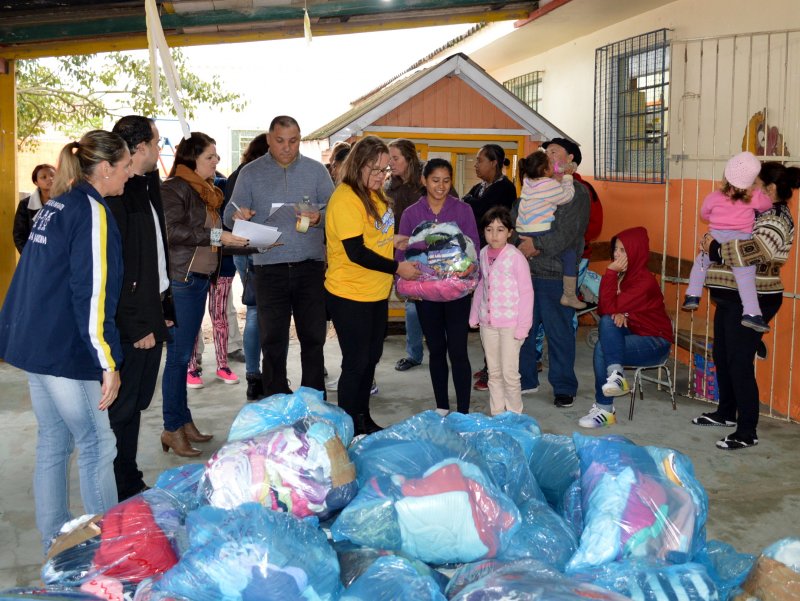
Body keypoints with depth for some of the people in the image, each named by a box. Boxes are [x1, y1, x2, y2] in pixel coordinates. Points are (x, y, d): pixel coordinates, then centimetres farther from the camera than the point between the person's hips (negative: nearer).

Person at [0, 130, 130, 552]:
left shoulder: (55, 206, 13)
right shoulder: (91, 211, -14)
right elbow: (92, 293, -21)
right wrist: (108, 362, -20)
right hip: (65, 351, -9)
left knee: (53, 443, 15)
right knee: (96, 445, 1)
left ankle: (54, 542, 25)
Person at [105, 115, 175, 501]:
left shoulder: (145, 189, 15)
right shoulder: (117, 196, -16)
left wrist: (164, 308, 13)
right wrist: (137, 326, -19)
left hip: (150, 315, 9)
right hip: (132, 324, -9)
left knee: (135, 403, 17)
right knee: (124, 408, 2)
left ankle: (131, 484, 29)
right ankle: (124, 494, 15)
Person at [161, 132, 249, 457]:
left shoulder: (206, 191, 18)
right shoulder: (174, 188, -9)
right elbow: (172, 231, -21)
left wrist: (237, 239, 11)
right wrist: (215, 235, -21)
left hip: (200, 278, 9)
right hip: (181, 280, -9)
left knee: (183, 353, 14)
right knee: (179, 353, -6)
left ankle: (184, 422, 20)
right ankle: (173, 428, 2)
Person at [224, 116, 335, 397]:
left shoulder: (316, 170, 8)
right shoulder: (250, 173, 7)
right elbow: (231, 214, 4)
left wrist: (320, 218, -15)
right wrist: (238, 216, -19)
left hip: (310, 265, 1)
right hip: (269, 267, 0)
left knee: (313, 337, 6)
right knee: (272, 340, 5)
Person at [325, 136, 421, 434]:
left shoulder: (375, 194, 8)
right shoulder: (345, 199, -20)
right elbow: (356, 253, -23)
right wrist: (398, 268, -19)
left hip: (376, 293, 9)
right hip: (349, 296, -9)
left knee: (371, 357, 17)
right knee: (356, 362, 0)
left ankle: (363, 418, 31)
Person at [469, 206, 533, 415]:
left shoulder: (516, 257, -12)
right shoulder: (483, 255, 5)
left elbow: (526, 292, -10)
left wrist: (523, 326, -12)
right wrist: (474, 316, 15)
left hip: (510, 324, -6)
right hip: (488, 323, 6)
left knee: (509, 373, -2)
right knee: (493, 372, 13)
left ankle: (514, 415, 13)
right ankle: (496, 413, 24)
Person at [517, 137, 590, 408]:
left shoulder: (576, 192, -4)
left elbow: (566, 233, -14)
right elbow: (513, 220, 7)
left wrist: (536, 245, -13)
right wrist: (525, 244, -10)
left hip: (555, 275, -7)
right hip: (526, 272, 7)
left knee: (559, 333, 1)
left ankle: (564, 387, 13)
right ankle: (525, 379, 28)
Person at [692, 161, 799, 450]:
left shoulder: (776, 221, -17)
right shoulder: (760, 212, 14)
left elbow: (745, 254, -30)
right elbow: (733, 238, 15)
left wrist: (714, 247, -16)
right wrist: (715, 244, -6)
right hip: (731, 298, 10)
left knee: (739, 363, -7)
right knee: (722, 357, 18)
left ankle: (747, 432, 2)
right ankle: (726, 413, 34)